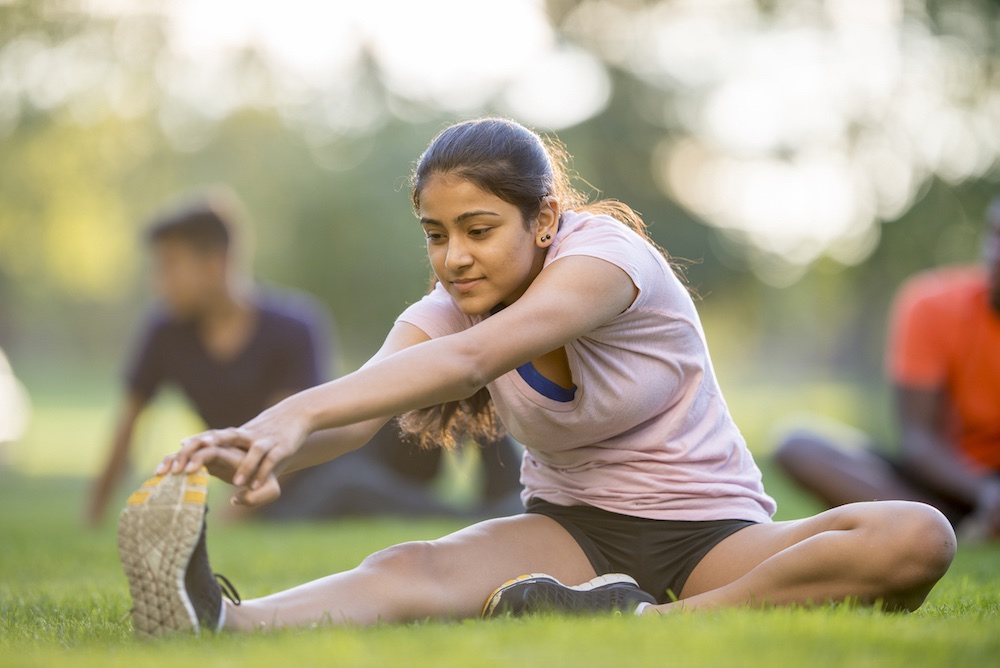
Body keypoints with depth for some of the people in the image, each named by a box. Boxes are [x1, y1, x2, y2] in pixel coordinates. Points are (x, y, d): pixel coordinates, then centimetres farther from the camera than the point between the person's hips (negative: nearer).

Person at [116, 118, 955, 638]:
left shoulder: (609, 254, -19)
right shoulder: (444, 312, -3)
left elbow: (470, 358, -37)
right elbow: (361, 400, -24)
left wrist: (299, 414, -51)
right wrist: (255, 440, -49)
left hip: (712, 535, -2)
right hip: (574, 531, 2)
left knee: (917, 538, -32)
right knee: (410, 571, -32)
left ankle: (660, 624, -42)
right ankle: (216, 625, -62)